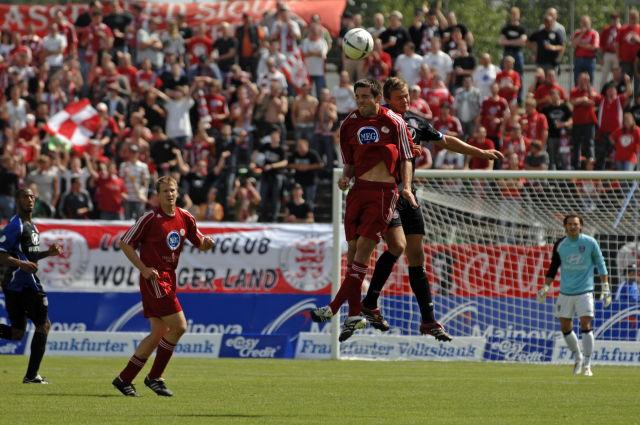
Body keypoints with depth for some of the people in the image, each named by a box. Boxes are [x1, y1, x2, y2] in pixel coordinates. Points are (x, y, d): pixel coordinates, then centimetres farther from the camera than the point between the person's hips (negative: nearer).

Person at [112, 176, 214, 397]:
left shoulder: (185, 218, 7)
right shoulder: (150, 218, -12)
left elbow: (200, 244, 17)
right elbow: (125, 243, -8)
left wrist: (207, 243, -7)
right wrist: (144, 269, -16)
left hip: (168, 279, 8)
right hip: (154, 278, -8)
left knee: (160, 332, 8)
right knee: (179, 326, -13)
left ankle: (124, 378, 15)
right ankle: (154, 377, -1)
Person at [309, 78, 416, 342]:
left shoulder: (393, 122, 0)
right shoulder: (349, 124, 11)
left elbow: (406, 158, 4)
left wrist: (407, 187, -9)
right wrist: (345, 177, -2)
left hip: (384, 191, -5)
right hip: (358, 189, 5)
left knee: (363, 247, -12)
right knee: (353, 249, 2)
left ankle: (334, 307, -15)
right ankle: (354, 314, 8)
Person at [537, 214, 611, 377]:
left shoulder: (590, 243, -4)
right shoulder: (560, 245, 2)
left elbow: (600, 264, 4)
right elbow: (553, 268, 11)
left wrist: (605, 287, 0)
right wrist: (545, 288, 3)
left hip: (584, 291, -3)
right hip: (565, 292, 3)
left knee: (585, 325, -12)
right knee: (565, 327, 6)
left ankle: (587, 365, -6)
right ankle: (578, 357, 29)